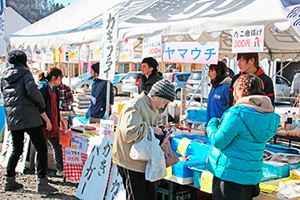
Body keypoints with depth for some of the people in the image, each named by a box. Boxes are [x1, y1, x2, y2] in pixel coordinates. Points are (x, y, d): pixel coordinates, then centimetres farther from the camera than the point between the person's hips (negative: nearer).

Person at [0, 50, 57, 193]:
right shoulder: (25, 73, -3)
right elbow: (32, 90, -19)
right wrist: (41, 105, -8)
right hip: (28, 116, -7)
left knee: (16, 149, 18)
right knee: (41, 148, -3)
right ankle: (41, 182, -8)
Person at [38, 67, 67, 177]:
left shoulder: (54, 89, 13)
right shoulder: (43, 88, -14)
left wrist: (61, 120, 25)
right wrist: (46, 121, -23)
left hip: (54, 123, 8)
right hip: (44, 123, -8)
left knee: (57, 147, 12)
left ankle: (60, 170, 24)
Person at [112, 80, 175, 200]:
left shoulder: (152, 107, 12)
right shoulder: (135, 105, -19)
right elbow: (129, 133, -31)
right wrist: (150, 129, -20)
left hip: (145, 162, 9)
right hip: (130, 163, -9)